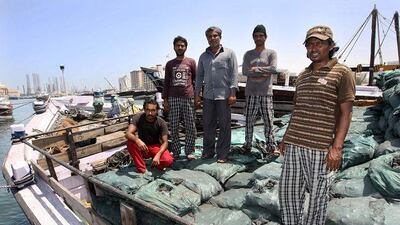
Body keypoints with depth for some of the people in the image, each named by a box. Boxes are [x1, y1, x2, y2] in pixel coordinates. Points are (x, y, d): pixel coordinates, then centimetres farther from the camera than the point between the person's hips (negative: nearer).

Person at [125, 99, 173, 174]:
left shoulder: (161, 123, -15)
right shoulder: (138, 117, -15)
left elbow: (165, 142, -17)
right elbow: (128, 134, -26)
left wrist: (158, 155, -36)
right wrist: (137, 140, -49)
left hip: (156, 147, -1)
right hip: (142, 148, 1)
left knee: (168, 161, -30)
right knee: (131, 142, -31)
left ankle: (156, 164, 7)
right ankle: (142, 170, -18)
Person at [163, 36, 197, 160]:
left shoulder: (191, 62, 9)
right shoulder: (169, 64, 13)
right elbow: (166, 83, 13)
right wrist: (165, 99, 5)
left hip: (188, 98, -1)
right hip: (173, 99, 2)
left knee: (190, 127, 0)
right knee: (174, 127, 2)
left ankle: (190, 151, 11)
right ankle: (175, 151, 13)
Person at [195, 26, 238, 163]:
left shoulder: (229, 53, 4)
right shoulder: (203, 56, 14)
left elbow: (234, 74, -2)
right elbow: (199, 76, 15)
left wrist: (233, 93, -11)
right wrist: (196, 95, 9)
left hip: (224, 95, -3)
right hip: (208, 96, 4)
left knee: (224, 126, 2)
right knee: (208, 125, 9)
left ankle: (222, 154, 13)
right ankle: (208, 151, 22)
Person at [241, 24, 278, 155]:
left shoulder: (271, 53, 6)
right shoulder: (248, 54, 11)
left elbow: (273, 69, -11)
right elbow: (244, 71, -5)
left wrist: (256, 69, -8)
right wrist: (263, 74, -10)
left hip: (266, 93, -1)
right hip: (250, 93, 2)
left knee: (268, 121, 1)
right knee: (249, 121, 6)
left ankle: (271, 145, 14)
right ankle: (247, 144, 18)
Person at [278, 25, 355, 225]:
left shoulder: (342, 73, -1)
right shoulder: (302, 76, 15)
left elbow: (346, 113, -6)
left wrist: (337, 147, -15)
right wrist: (286, 138, 17)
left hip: (321, 147, -5)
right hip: (294, 145, 5)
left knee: (318, 195, 8)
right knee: (288, 191, 10)